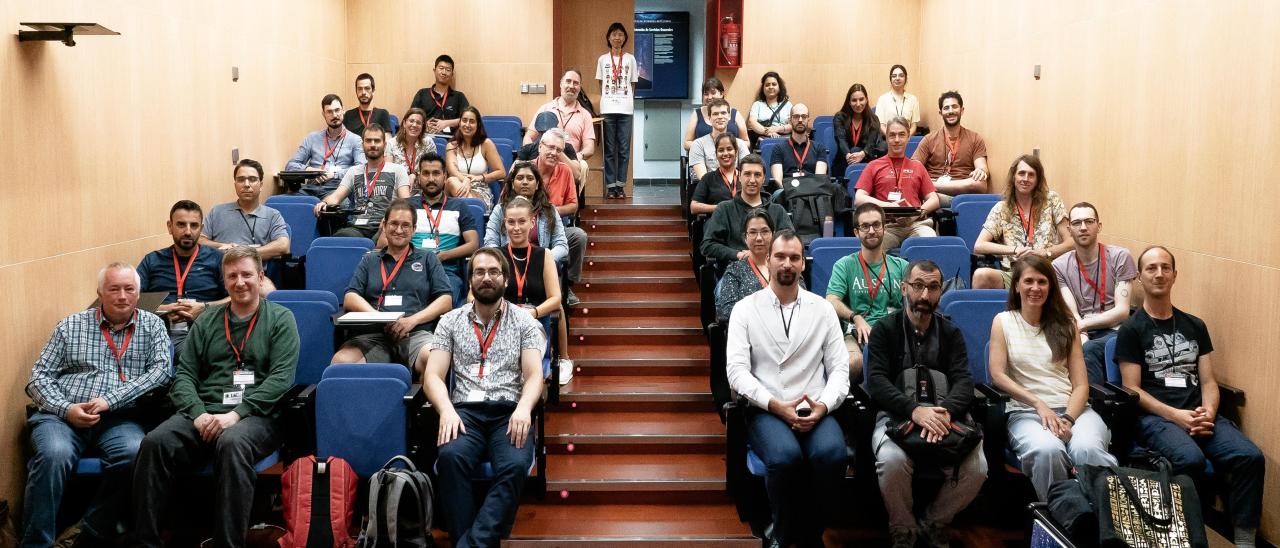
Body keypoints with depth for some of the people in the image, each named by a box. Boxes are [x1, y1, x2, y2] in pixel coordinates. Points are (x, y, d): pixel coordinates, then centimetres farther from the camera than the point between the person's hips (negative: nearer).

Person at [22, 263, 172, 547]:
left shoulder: (152, 325, 13)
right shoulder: (71, 325, 15)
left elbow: (161, 371, -1)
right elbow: (39, 377, 11)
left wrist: (110, 400, -11)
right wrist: (66, 409, -8)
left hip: (120, 419, 0)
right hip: (63, 415, 1)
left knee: (134, 453, -33)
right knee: (54, 454, -33)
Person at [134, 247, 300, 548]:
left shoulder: (281, 319, 8)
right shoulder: (206, 323, 20)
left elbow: (281, 378, -4)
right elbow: (184, 375, 13)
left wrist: (236, 414, -15)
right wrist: (199, 413, -8)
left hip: (256, 416, -3)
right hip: (205, 412, 4)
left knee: (232, 443, -37)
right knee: (155, 442, -26)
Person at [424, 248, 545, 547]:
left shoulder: (525, 322, 12)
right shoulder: (450, 322, 15)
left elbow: (534, 374, 2)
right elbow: (433, 375, 7)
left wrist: (523, 407, -21)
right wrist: (447, 409, -16)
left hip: (510, 411, 0)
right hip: (465, 410, 1)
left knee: (515, 465, -34)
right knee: (451, 456, -34)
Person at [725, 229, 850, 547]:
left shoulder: (822, 309, 11)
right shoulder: (745, 308, 5)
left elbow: (839, 368, 7)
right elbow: (736, 370, -5)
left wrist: (823, 406, -13)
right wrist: (776, 405, -16)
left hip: (814, 410, 2)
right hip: (765, 410, -2)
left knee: (832, 454, -32)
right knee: (786, 457, -34)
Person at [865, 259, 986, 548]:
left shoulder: (951, 333, 11)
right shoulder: (884, 329, 3)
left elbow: (963, 380, -4)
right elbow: (876, 381, -11)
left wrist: (945, 412, -28)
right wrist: (915, 410, -29)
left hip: (944, 415, 3)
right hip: (896, 416, -2)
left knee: (976, 468, -23)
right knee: (892, 461, -33)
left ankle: (934, 524, 6)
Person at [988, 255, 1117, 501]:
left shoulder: (1065, 324, 17)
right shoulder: (1003, 322, 12)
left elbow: (1081, 384, 9)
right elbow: (997, 375, 1)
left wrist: (1068, 419, -10)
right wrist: (1039, 403, -9)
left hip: (1073, 408, 2)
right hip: (1025, 412, -2)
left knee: (1087, 449, -34)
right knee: (1047, 450, -36)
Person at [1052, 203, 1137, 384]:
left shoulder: (1120, 257, 4)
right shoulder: (1059, 266, 8)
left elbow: (1122, 311, -3)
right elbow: (1071, 315, -2)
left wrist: (1083, 324, -12)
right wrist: (1081, 337, -22)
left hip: (1113, 331, -1)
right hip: (1082, 335, 2)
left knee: (1088, 350, -34)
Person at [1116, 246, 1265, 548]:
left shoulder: (1195, 326, 18)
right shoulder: (1131, 329, 3)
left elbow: (1208, 381, 13)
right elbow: (1132, 389, -3)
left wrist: (1208, 413, -9)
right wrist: (1176, 415, -16)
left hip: (1198, 414, 5)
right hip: (1155, 416, -4)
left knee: (1250, 456, -24)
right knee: (1191, 459, -35)